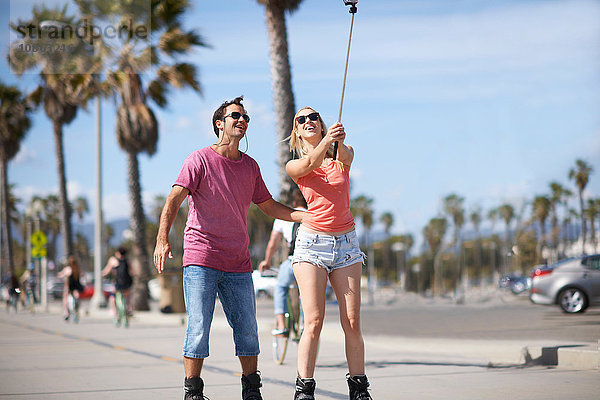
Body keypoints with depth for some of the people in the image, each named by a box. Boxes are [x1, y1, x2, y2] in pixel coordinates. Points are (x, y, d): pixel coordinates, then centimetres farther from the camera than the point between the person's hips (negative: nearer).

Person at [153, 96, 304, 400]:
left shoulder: (250, 166, 14)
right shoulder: (200, 160, -2)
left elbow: (269, 206, 24)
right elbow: (174, 200, -11)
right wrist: (162, 240, -25)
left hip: (238, 264, 5)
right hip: (201, 260, -5)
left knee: (248, 331, 5)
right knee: (198, 329, -8)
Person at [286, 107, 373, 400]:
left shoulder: (341, 159, 11)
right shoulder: (294, 167, 6)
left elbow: (346, 155, -14)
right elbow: (311, 164, -17)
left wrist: (340, 142, -39)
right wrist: (326, 140, -38)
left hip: (346, 244, 2)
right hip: (312, 243, -2)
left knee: (352, 322, -2)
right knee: (313, 322, -13)